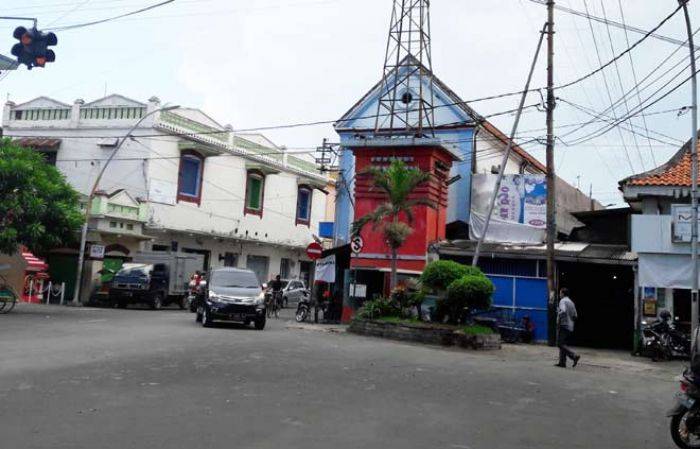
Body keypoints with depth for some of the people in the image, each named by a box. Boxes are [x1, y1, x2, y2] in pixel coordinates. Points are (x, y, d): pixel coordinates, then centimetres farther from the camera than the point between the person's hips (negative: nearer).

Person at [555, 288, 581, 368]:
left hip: (564, 325, -9)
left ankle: (574, 356, -22)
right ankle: (562, 362, 9)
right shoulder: (571, 302, 17)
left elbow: (563, 311, -28)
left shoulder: (563, 301, -9)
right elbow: (575, 316, 18)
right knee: (563, 344, 11)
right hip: (570, 327, 9)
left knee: (561, 344, -9)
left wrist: (558, 318, -14)